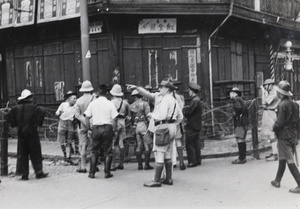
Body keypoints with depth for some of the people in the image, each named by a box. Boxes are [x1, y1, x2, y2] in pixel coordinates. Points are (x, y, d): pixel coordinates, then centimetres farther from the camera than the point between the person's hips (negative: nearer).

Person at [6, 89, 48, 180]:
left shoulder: (17, 108, 4)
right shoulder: (33, 107, -6)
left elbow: (9, 116, 0)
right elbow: (41, 112, -18)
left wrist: (15, 124, 9)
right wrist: (37, 123, -7)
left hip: (21, 133, 3)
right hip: (32, 132, -3)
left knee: (22, 155, 8)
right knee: (35, 154, 5)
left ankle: (24, 174, 7)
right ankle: (39, 172, 3)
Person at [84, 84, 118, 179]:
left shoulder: (93, 103, 2)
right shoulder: (110, 104, -4)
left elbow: (87, 117, 1)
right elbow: (114, 119, -7)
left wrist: (89, 129, 11)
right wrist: (114, 129, 4)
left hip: (95, 128, 2)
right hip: (107, 128, -2)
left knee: (94, 152, 12)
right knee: (107, 152, 7)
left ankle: (92, 173, 12)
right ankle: (107, 173, 8)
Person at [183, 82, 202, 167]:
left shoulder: (194, 101, -18)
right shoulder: (197, 99, 14)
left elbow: (187, 112, -22)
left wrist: (184, 109, -3)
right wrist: (186, 108, 2)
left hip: (192, 126, -10)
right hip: (197, 125, 10)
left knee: (190, 144, -5)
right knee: (196, 143, 15)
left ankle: (192, 161, -3)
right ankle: (198, 160, 21)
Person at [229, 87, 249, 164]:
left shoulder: (236, 100, -9)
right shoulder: (240, 99, 21)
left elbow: (238, 108, -28)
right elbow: (245, 110, 19)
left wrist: (236, 114, -11)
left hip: (240, 123, -10)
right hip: (243, 122, 10)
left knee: (240, 140, -10)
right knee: (242, 140, 14)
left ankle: (241, 159, -11)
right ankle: (243, 158, 21)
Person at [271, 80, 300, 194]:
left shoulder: (282, 105, -18)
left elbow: (279, 122, -21)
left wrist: (274, 128, -1)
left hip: (284, 136, -8)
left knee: (290, 161, -5)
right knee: (282, 159, 20)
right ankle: (277, 181, 32)